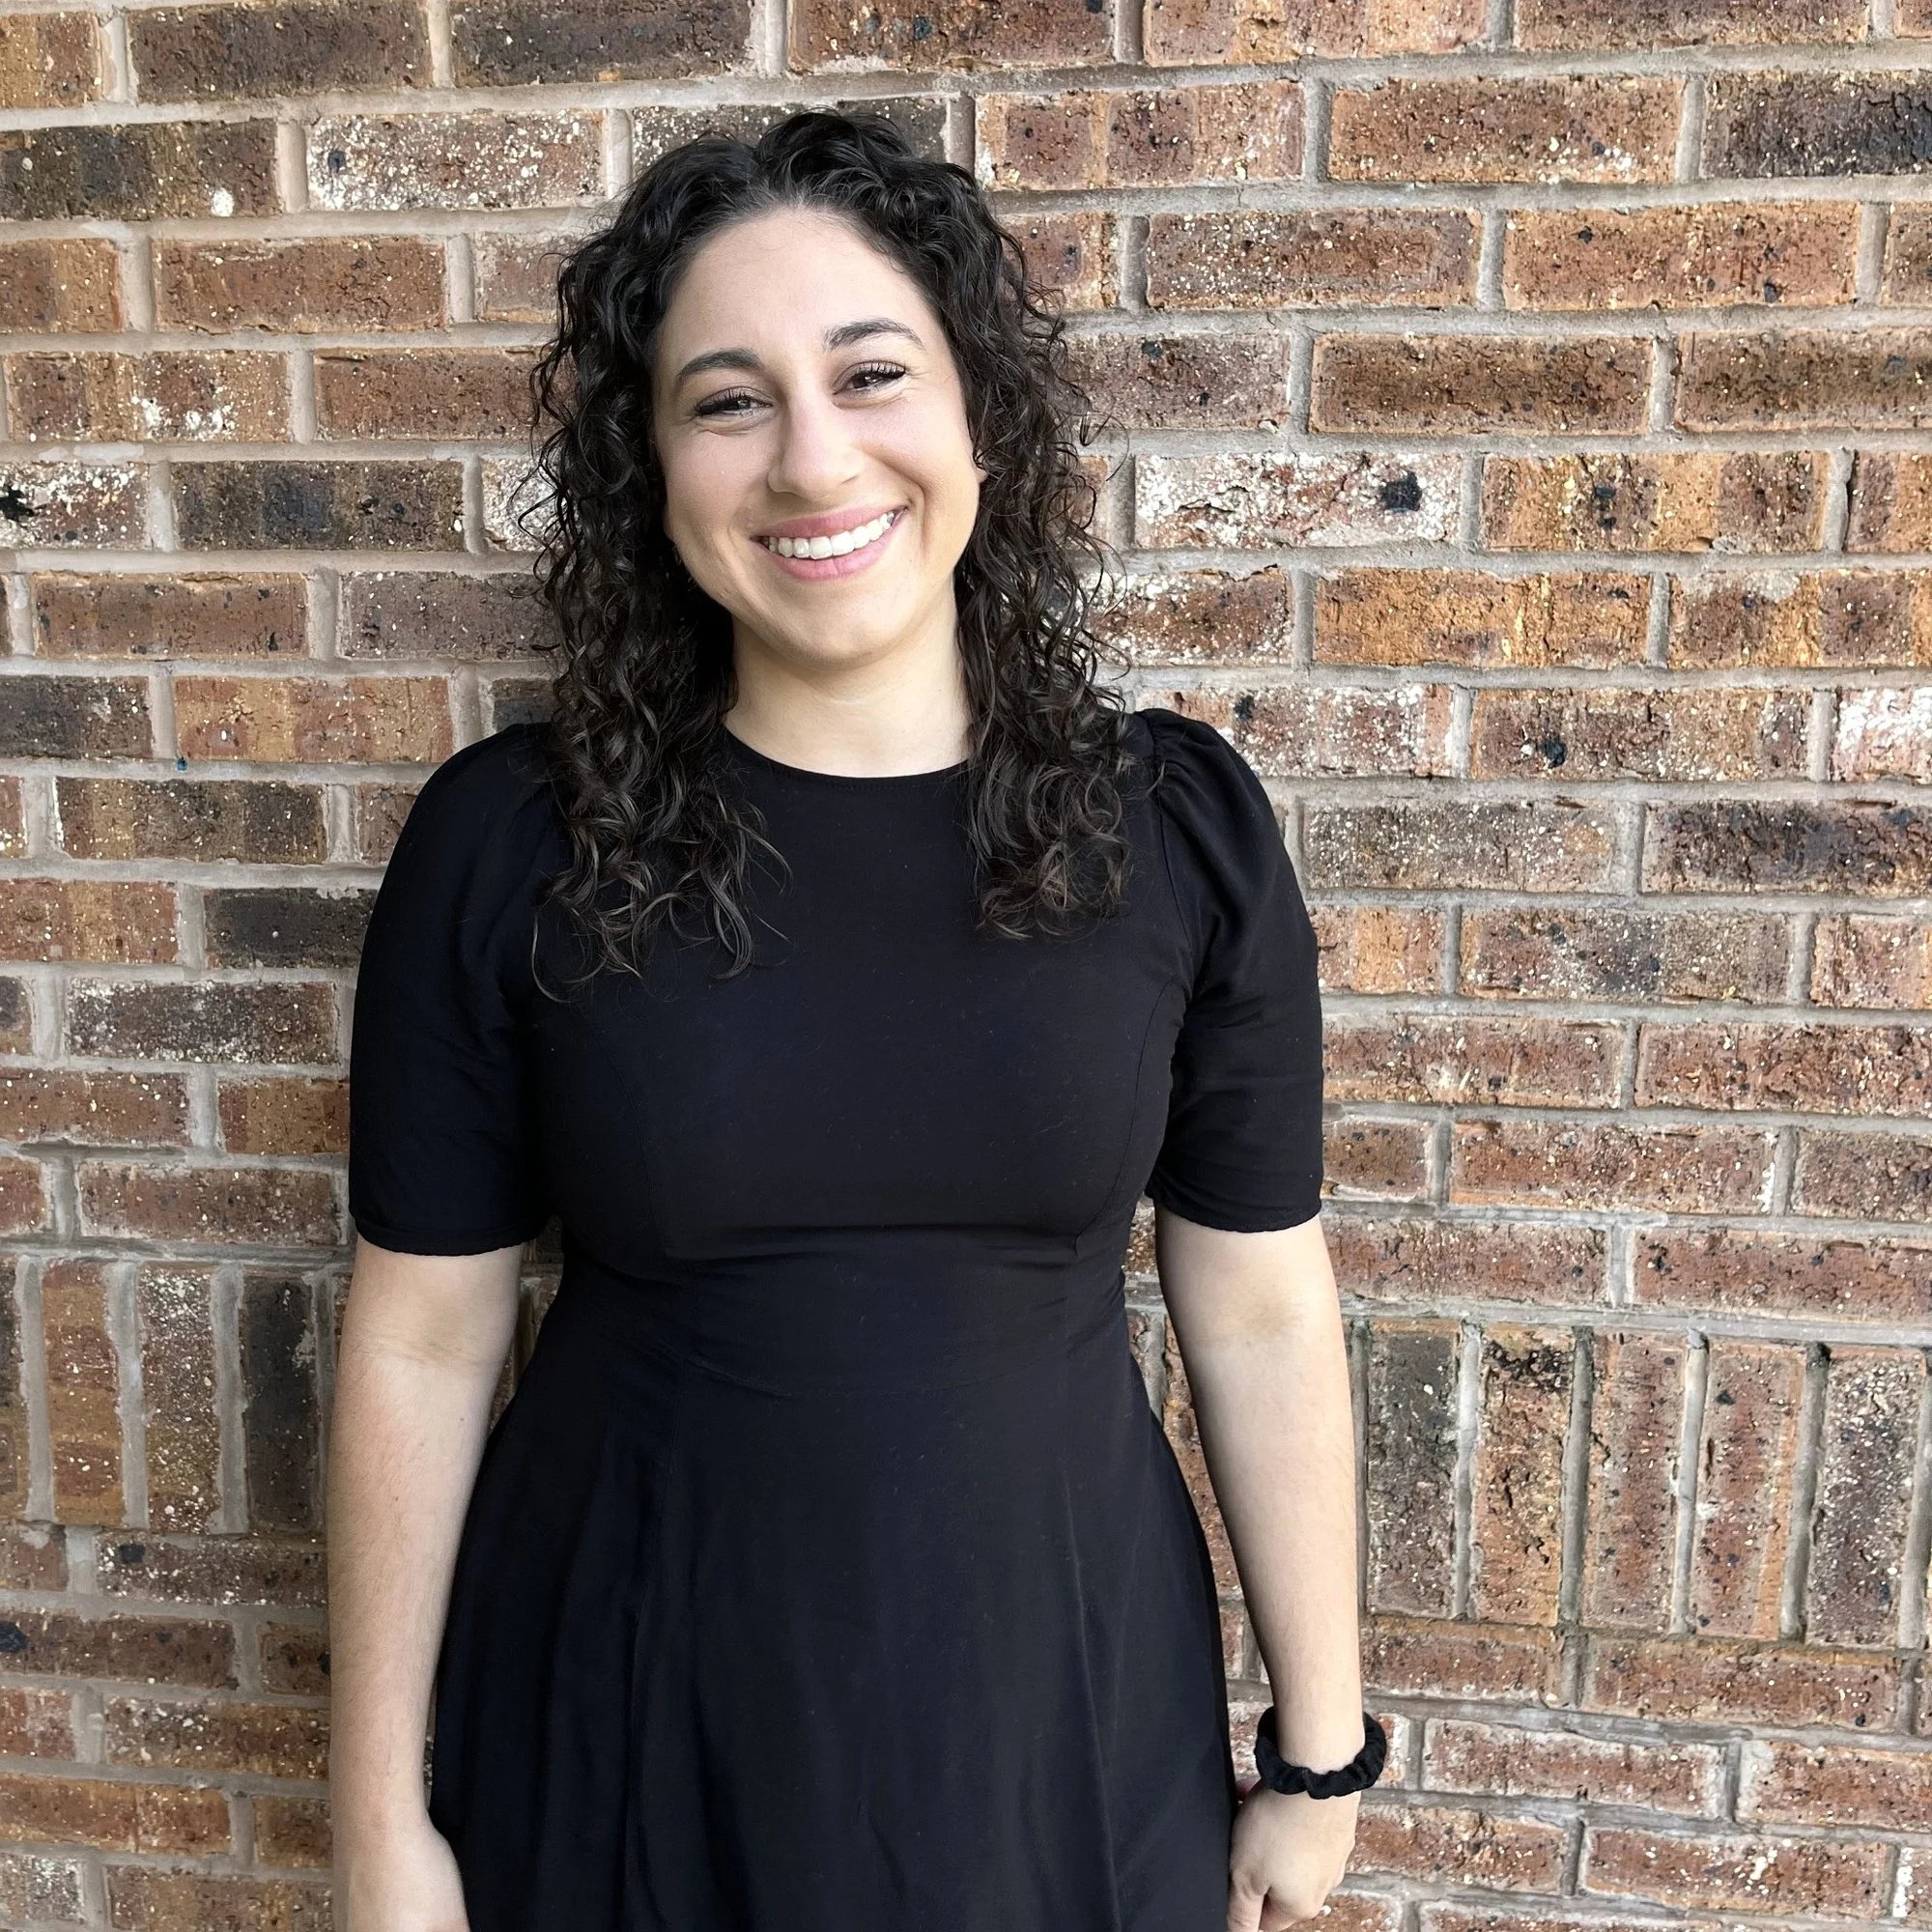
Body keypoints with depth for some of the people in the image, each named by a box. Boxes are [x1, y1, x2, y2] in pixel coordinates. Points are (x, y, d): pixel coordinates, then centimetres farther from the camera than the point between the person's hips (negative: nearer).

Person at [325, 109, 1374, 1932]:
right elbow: (419, 1341, -6)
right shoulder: (504, 846, -12)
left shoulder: (1181, 825, -10)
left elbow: (1263, 1320, -4)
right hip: (627, 1738, 0)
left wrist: (1321, 1753, 3)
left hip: (1061, 1722, 1)